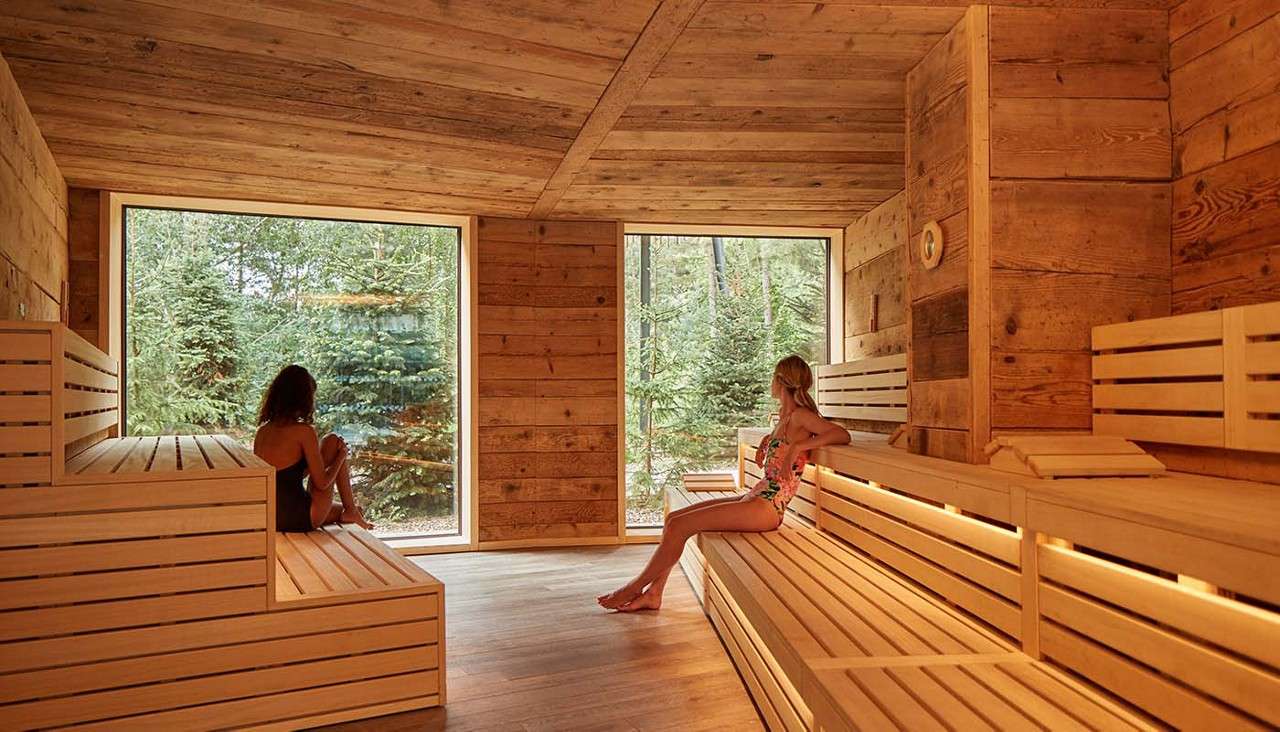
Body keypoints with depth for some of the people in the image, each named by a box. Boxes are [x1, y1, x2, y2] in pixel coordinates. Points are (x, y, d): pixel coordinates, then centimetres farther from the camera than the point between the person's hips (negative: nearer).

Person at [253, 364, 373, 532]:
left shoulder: (262, 431, 6)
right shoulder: (303, 431, -15)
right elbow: (322, 483, -12)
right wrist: (341, 456, 5)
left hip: (271, 519, 8)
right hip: (300, 519, -8)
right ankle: (351, 510, 15)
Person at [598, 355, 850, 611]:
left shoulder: (800, 415, -11)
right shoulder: (786, 414, 13)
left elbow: (843, 435, -23)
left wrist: (798, 447, -26)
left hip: (765, 508, -10)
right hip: (755, 497, 10)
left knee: (678, 526, -13)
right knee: (674, 518, 6)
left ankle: (635, 588, 2)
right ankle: (653, 594, 9)